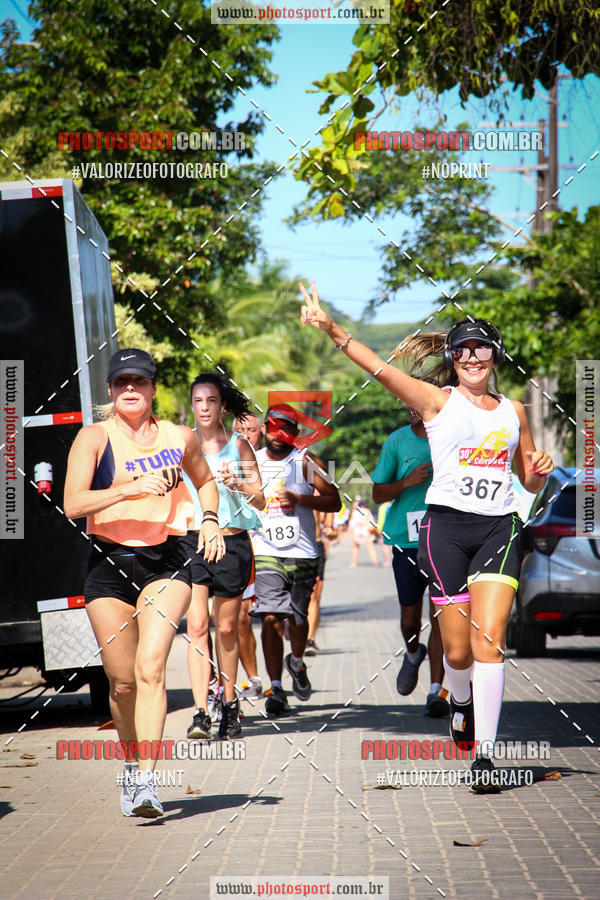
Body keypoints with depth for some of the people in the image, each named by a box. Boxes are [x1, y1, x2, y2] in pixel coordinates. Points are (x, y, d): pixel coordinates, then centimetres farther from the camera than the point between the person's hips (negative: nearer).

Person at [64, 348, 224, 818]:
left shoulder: (181, 438, 7)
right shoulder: (95, 437, -2)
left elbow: (205, 481, 28)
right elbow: (73, 503, -14)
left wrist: (209, 519, 10)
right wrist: (130, 489, -24)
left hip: (166, 561, 0)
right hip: (109, 564, 0)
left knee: (151, 665, -19)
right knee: (122, 680, 4)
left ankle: (147, 781, -23)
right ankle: (132, 765, 30)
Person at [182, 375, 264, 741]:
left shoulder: (238, 444, 3)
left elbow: (260, 501, 3)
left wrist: (237, 483, -14)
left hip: (231, 542, -1)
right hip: (191, 540, 1)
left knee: (227, 628, 7)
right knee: (197, 625, -11)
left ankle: (230, 703, 25)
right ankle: (201, 712, -14)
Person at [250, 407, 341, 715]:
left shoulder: (305, 461, 1)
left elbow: (334, 501, -2)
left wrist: (298, 499, -15)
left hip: (302, 554, -1)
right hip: (264, 552, 1)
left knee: (297, 618, 6)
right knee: (271, 618, -12)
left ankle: (297, 663, 39)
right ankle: (275, 689, -10)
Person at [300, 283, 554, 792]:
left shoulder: (512, 411, 15)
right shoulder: (437, 401, 5)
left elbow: (531, 483, 25)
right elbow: (379, 368, -8)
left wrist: (540, 471, 1)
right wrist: (331, 329, -21)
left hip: (500, 527, 1)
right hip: (447, 525, -1)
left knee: (488, 639, -13)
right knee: (457, 650, 0)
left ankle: (485, 755, -11)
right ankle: (461, 700, 36)